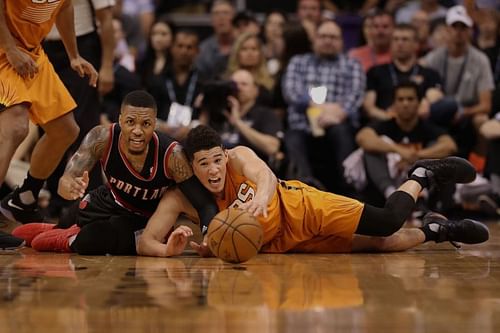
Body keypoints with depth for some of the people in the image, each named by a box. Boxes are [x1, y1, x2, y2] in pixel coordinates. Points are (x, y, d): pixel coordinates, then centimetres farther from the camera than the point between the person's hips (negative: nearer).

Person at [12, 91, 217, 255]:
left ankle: (72, 240, 3)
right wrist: (69, 186, -60)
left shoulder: (172, 155, -36)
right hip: (110, 202, 3)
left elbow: (206, 204, -36)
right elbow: (67, 179, -35)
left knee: (89, 241, -31)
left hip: (146, 221, -3)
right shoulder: (103, 138, -28)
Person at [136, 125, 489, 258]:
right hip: (277, 245, 2)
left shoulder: (238, 156, -24)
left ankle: (423, 175, 17)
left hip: (298, 208, -2)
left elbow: (266, 176, -43)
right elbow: (145, 243, -22)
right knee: (380, 246, 0)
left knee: (388, 223, -14)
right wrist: (169, 250, -46)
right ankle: (432, 230, 28)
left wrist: (261, 197, -67)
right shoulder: (179, 198, -21)